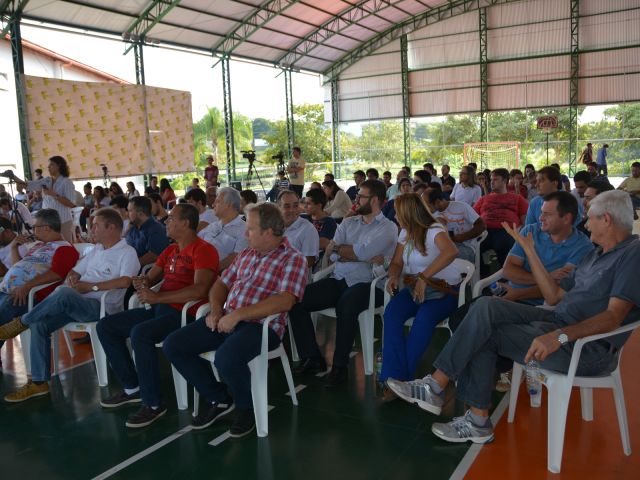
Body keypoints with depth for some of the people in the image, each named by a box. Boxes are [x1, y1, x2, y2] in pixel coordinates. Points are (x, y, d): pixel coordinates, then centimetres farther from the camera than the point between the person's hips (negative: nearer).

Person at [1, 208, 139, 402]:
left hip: (102, 307, -8)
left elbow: (125, 281, -21)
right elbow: (75, 271, 27)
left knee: (63, 293, -34)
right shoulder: (97, 249, 24)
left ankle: (22, 322, -9)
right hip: (74, 304, 8)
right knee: (40, 324, -13)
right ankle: (39, 382, -6)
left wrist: (91, 286, -17)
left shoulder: (127, 252, -4)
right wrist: (71, 277, 1)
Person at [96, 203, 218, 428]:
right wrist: (142, 282, -3)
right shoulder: (170, 250, 19)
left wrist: (157, 297, -22)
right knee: (105, 326, 5)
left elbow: (200, 290, -23)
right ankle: (132, 388, 11)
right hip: (159, 309, 10)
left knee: (140, 333, -34)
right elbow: (151, 277, 22)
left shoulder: (203, 250, -10)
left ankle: (153, 404, -19)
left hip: (183, 313, -9)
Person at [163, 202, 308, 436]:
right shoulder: (246, 254, 17)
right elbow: (221, 284, 23)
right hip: (227, 320, 8)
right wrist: (216, 310, 1)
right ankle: (218, 398, 12)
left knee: (226, 358, -35)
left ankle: (245, 407, -2)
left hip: (262, 325, -7)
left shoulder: (293, 259, -6)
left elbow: (285, 301, -20)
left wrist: (238, 315, -22)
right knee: (173, 345, -4)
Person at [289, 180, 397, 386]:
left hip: (366, 284, -5)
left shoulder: (388, 228, 2)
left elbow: (361, 252, -14)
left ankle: (340, 366, -20)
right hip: (338, 280, 6)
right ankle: (312, 358, -4)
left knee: (346, 305, -38)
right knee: (296, 301, -14)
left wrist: (340, 248, 3)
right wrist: (366, 257, -7)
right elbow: (333, 254, 2)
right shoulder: (348, 223, 19)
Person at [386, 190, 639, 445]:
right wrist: (529, 249, 15)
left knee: (484, 334, -14)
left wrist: (560, 335, -33)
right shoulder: (596, 254, 20)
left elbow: (614, 317, -20)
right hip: (557, 321, 8)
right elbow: (554, 297, 16)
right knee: (486, 306, -12)